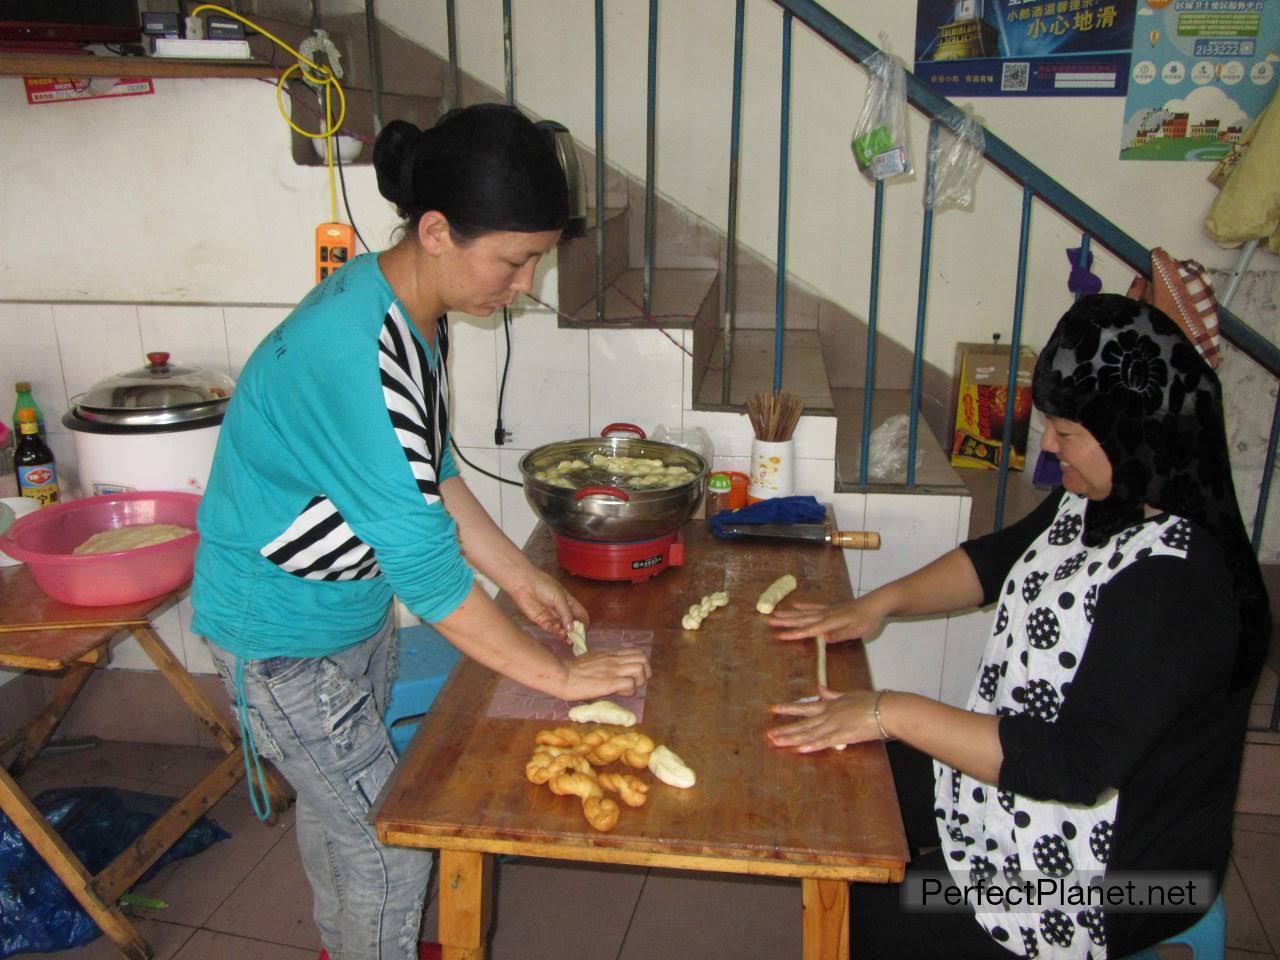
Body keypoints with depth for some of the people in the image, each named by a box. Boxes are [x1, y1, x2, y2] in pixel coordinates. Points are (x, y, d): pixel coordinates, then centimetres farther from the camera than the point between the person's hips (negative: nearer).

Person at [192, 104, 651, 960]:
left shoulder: (414, 310, -6)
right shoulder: (355, 355, -35)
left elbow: (431, 474, 6)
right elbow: (423, 559, -32)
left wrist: (521, 578, 5)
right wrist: (561, 676, -24)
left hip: (355, 604, 9)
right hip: (284, 633, -9)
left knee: (337, 803, 27)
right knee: (388, 835, 7)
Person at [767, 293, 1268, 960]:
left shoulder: (1174, 582, -31)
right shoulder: (1093, 502, -3)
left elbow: (1076, 765, -35)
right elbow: (997, 558, 14)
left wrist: (892, 713, -32)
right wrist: (878, 603, 0)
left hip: (1112, 876, -9)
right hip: (1010, 770, 9)